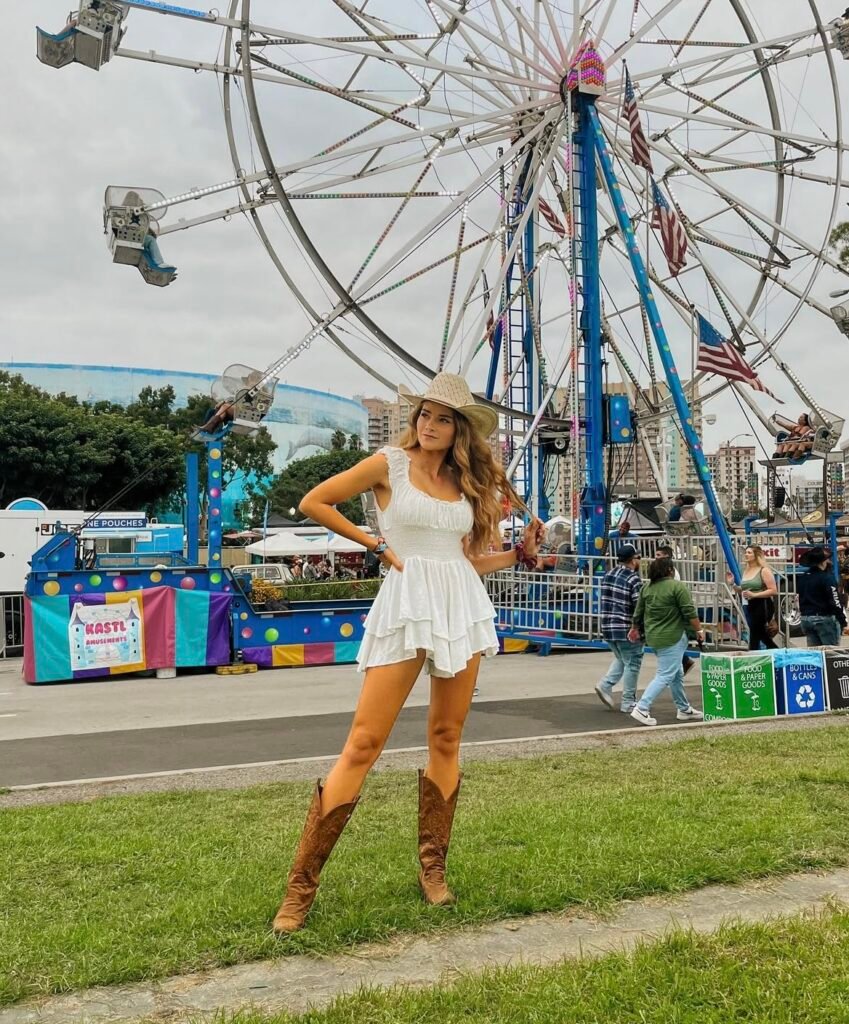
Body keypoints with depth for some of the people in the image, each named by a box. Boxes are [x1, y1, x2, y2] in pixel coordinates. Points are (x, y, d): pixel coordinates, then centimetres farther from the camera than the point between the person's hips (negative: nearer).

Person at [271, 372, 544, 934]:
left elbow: (472, 559, 15)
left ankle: (433, 868, 22)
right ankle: (302, 884, -1)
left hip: (464, 608, 5)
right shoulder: (390, 464, 0)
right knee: (364, 743, -8)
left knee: (447, 740, 8)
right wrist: (374, 543, -1)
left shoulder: (470, 481, 12)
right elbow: (314, 502, 2)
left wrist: (523, 552, 3)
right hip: (406, 603, -4)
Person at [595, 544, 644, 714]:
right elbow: (640, 608, -16)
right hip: (627, 630, -7)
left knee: (621, 660, 24)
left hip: (608, 628, 7)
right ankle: (628, 703, 11)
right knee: (632, 664, 6)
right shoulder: (634, 580, -14)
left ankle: (606, 685, 7)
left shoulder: (608, 576, 10)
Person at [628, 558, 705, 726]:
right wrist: (699, 630, -4)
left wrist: (635, 629, 27)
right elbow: (690, 613, -14)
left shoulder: (647, 588, 7)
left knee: (677, 674, 18)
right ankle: (641, 709, -11)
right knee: (665, 676, -5)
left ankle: (684, 709, 26)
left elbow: (638, 612, 13)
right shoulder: (677, 586, -13)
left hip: (654, 636, 8)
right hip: (671, 637, -8)